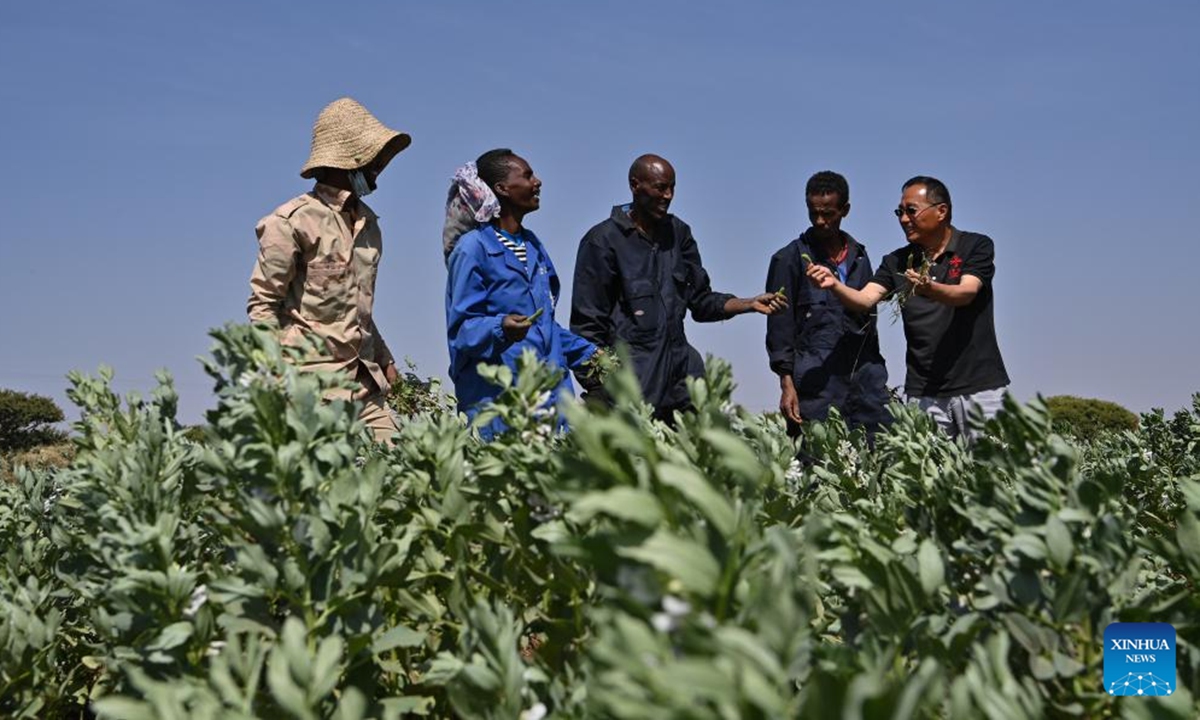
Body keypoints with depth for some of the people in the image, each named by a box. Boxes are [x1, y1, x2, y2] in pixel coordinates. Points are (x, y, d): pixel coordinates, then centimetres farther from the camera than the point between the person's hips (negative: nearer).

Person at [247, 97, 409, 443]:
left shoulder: (367, 222, 18)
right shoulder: (294, 220, -6)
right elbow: (262, 304, -6)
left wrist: (383, 358, 22)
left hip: (364, 380, 7)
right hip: (313, 379, -7)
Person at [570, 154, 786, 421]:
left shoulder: (678, 233, 13)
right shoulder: (604, 240, -4)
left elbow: (702, 301, 17)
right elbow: (587, 325, -4)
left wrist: (750, 304, 1)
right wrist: (598, 394, -9)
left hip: (679, 370, 5)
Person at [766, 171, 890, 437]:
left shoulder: (859, 257, 17)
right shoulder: (790, 258, 5)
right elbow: (779, 325, 1)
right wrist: (787, 383, -7)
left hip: (864, 377, 4)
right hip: (817, 379, -4)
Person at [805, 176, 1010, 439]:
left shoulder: (976, 246, 1)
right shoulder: (897, 261, 10)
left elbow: (965, 294, -15)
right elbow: (864, 299, -3)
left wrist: (929, 289, -35)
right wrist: (834, 285, -23)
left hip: (978, 387, -2)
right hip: (924, 392, 2)